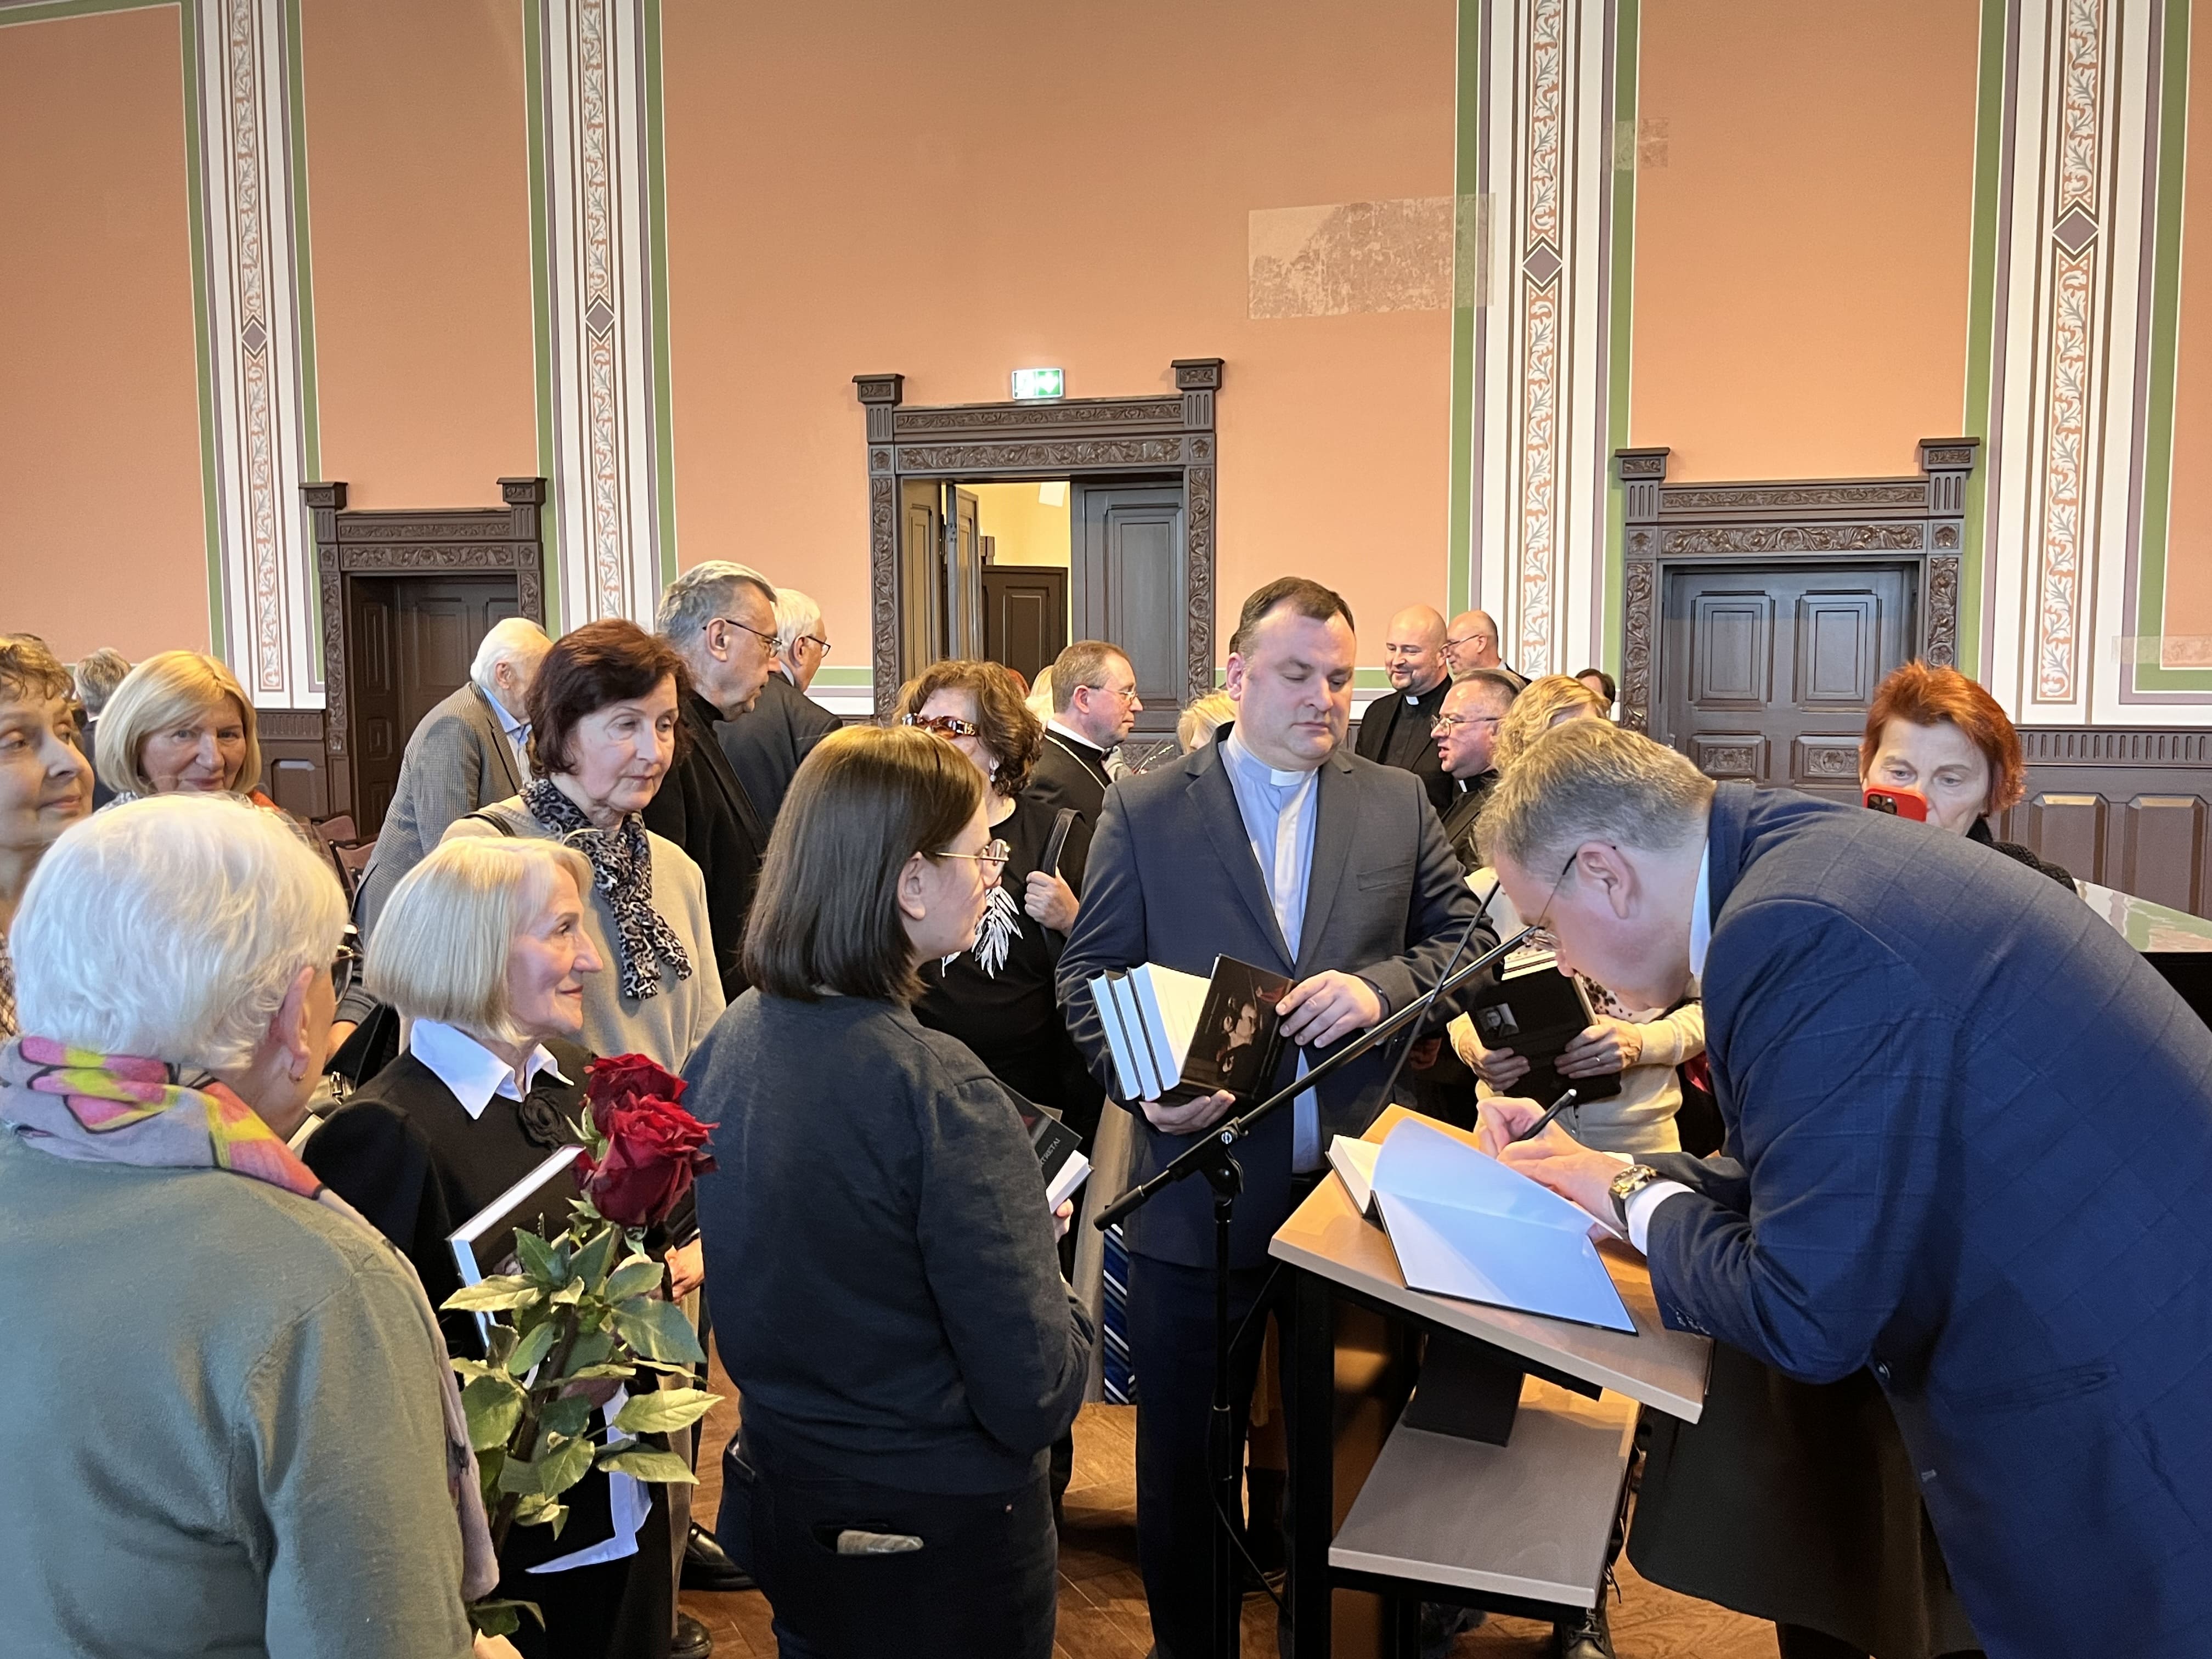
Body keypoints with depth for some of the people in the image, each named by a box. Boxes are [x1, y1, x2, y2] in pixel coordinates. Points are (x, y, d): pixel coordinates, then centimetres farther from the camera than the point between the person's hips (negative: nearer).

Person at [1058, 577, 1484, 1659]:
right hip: (1201, 1187, -1)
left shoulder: (1399, 805, 6)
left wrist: (1382, 986, -13)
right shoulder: (1144, 811, 0)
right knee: (1185, 1451, 13)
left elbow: (1463, 937, 7)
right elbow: (1087, 972, 0)